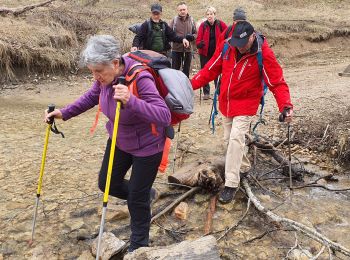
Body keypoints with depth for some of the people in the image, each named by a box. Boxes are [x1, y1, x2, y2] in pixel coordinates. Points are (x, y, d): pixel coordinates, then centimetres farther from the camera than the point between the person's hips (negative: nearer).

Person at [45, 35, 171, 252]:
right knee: (107, 183, 17)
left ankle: (139, 246, 29)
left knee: (137, 198, 3)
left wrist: (131, 101, -53)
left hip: (146, 146, -7)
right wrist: (64, 113, 1)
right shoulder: (106, 76, -12)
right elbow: (91, 97, 9)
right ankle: (145, 194, 44)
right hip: (119, 141, 7)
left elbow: (164, 116, -40)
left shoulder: (140, 79, -33)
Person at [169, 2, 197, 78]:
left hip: (188, 49, 2)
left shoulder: (191, 20, 4)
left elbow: (196, 33, 9)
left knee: (186, 70, 12)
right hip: (176, 49, -2)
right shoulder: (174, 20, -3)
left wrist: (192, 36, -12)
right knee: (175, 69, 6)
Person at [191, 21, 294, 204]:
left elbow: (277, 82, -19)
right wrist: (192, 84, -9)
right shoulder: (226, 46, -9)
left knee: (236, 139, -15)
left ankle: (231, 185, -5)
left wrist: (285, 105, -33)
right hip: (226, 103, 5)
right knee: (229, 139, 15)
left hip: (246, 105, -5)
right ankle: (244, 166, 41)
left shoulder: (264, 54, -20)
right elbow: (211, 69, 0)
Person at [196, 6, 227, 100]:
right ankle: (206, 92, 18)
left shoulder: (220, 24, -5)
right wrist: (199, 44, -30)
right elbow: (198, 38, -10)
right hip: (205, 53, 1)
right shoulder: (203, 25, -6)